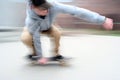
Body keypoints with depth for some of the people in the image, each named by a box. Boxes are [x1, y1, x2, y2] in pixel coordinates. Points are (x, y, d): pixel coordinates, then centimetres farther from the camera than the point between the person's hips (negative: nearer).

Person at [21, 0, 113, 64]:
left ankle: (56, 53, 1)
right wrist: (40, 57, -21)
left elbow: (76, 11, -46)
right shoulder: (31, 20, -44)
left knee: (57, 33, -25)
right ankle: (34, 52, 0)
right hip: (33, 27, -2)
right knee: (25, 38, -31)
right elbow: (36, 39, -32)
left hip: (47, 26, 2)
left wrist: (102, 20, -49)